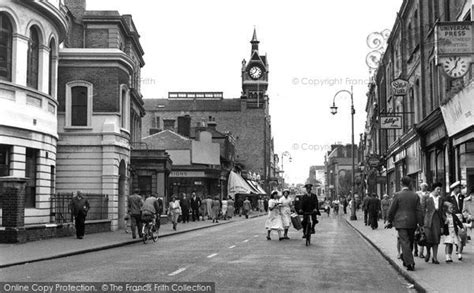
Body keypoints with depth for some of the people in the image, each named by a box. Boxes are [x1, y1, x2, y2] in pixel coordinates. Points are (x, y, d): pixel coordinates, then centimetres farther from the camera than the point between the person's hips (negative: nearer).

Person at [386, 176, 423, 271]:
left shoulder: (397, 195, -8)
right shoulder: (415, 196, 3)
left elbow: (392, 210, -5)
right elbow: (419, 211, 1)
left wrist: (390, 221, 8)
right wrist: (420, 224, 5)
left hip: (401, 223, -4)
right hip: (412, 223, 4)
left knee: (405, 243, -5)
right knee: (409, 243, 17)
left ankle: (410, 263, -13)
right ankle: (406, 260, 29)